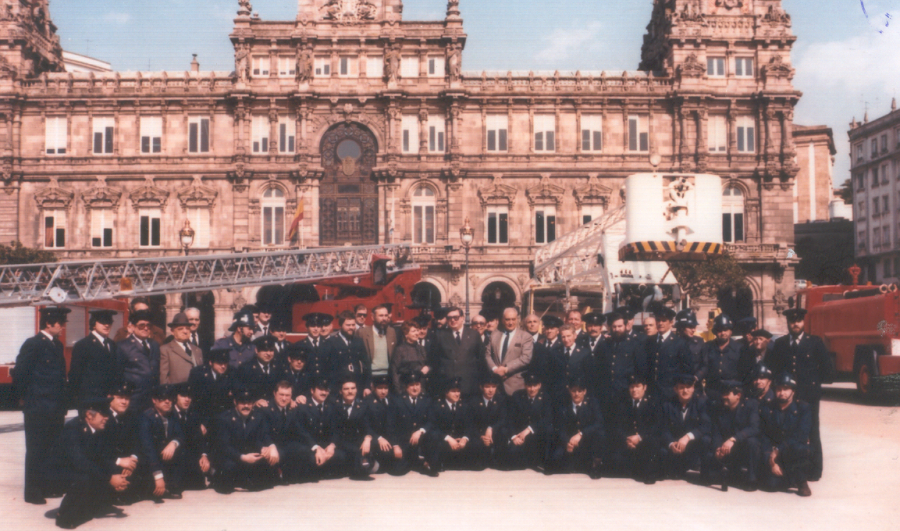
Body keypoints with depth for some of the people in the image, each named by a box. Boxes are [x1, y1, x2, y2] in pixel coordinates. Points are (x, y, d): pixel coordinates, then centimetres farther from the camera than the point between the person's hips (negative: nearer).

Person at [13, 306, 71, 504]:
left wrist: (62, 404, 12)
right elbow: (19, 373, -12)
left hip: (56, 409, 7)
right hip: (38, 409, -7)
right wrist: (27, 397, -6)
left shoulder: (57, 345, 13)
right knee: (36, 451, 1)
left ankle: (48, 487, 22)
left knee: (53, 450, 11)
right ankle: (33, 493, 10)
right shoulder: (32, 344, -10)